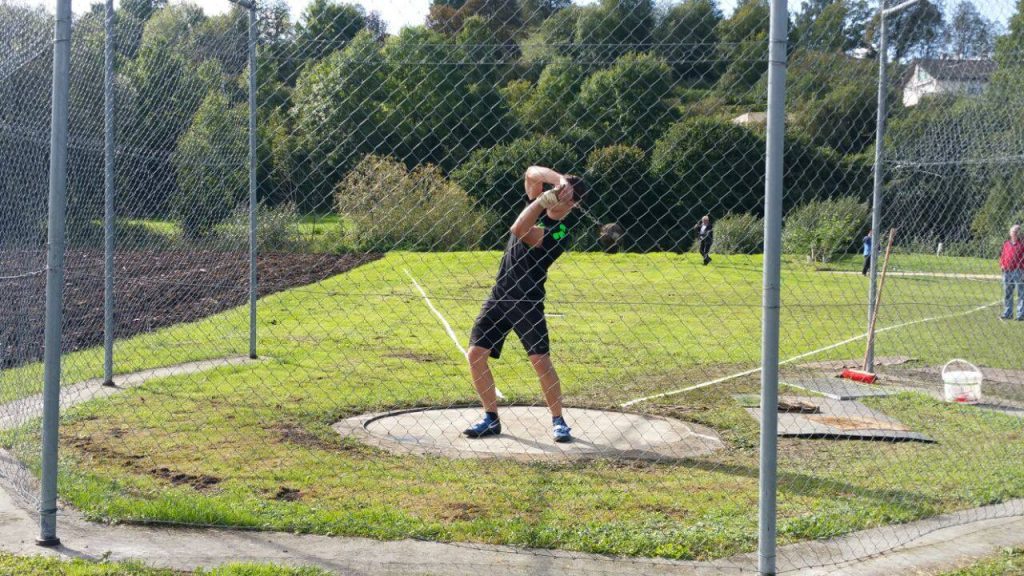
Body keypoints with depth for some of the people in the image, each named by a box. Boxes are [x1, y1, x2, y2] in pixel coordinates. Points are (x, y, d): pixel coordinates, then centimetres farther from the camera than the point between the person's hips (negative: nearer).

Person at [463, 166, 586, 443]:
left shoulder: (559, 235, -15)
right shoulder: (540, 207, 7)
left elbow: (519, 230, -27)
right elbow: (532, 173, -4)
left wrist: (544, 200, -25)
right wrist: (560, 178, -18)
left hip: (527, 302, -7)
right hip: (500, 296, 7)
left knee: (541, 361, -12)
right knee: (475, 354, -1)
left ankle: (558, 421, 6)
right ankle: (491, 419, 10)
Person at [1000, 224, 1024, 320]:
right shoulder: (1006, 244, 13)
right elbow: (1002, 256, 21)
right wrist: (1002, 264, 5)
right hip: (1007, 272, 5)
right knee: (1007, 294, 11)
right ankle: (1008, 313, 20)